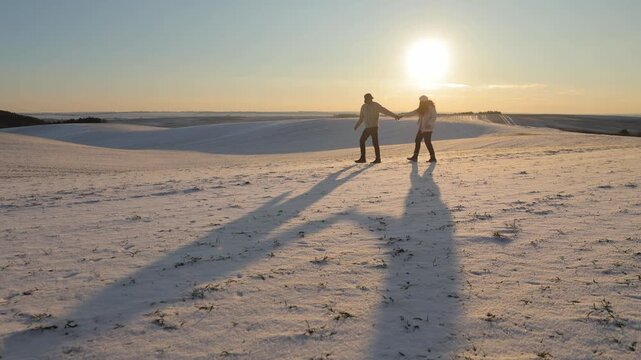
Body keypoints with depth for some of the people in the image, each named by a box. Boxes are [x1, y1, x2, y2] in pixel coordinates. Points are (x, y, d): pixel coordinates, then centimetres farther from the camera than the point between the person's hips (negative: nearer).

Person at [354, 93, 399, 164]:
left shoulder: (376, 105, -7)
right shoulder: (364, 107, 9)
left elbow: (386, 111, -9)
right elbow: (361, 118, 16)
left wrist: (395, 116, -17)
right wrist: (356, 125, 6)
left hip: (374, 127, -6)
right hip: (367, 128, 6)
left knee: (375, 143, -8)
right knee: (361, 141, 0)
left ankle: (378, 159, -1)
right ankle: (362, 158, 6)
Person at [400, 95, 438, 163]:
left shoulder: (431, 107, -11)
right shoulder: (422, 108, 14)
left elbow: (434, 117, -17)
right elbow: (413, 113, 15)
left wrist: (429, 124, -29)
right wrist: (403, 115, 12)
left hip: (428, 129, -9)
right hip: (421, 128, 9)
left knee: (427, 142, -8)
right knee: (417, 141, 8)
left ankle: (433, 158, 1)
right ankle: (415, 157, 14)